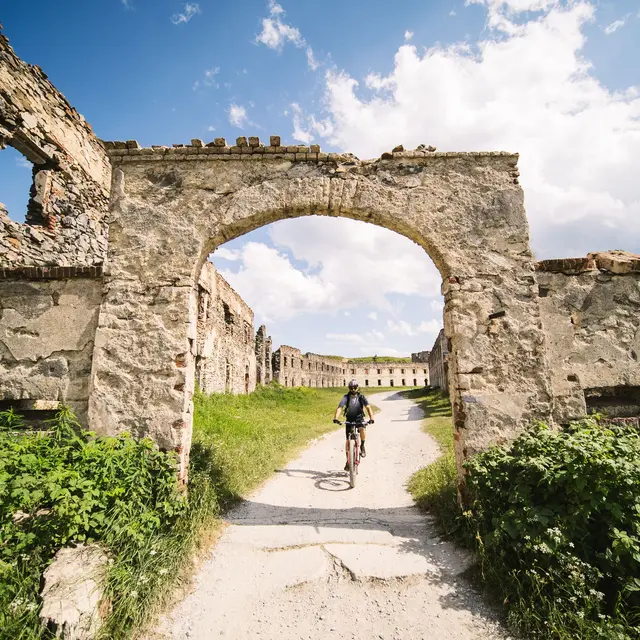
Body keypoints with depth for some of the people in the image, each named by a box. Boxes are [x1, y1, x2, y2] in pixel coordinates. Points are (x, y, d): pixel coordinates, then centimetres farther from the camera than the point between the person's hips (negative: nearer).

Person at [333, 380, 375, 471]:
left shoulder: (361, 397, -11)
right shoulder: (346, 397, -12)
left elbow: (368, 407, -21)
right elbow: (339, 408, -23)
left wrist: (371, 418, -38)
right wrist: (335, 418, -40)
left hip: (359, 418, -1)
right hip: (349, 420, 1)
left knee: (363, 429, -33)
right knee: (348, 441, -2)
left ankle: (362, 446, -5)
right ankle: (348, 461, 15)